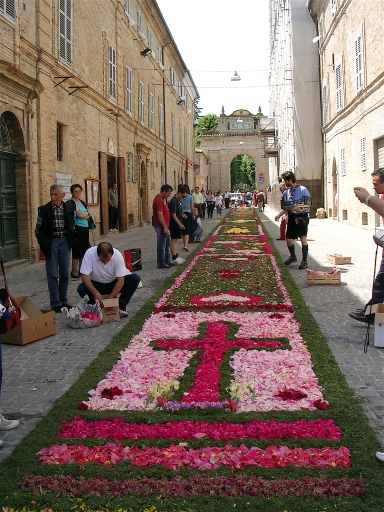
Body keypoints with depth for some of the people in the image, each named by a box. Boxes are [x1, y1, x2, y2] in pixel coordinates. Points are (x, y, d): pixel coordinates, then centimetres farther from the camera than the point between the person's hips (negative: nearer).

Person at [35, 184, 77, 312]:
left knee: (65, 273, 9)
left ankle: (63, 300, 21)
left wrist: (73, 239, 4)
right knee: (52, 274, 0)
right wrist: (44, 243, -9)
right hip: (51, 242, -3)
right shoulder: (44, 210, -6)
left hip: (65, 241, 3)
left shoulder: (69, 208, 2)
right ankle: (55, 303, 5)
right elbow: (38, 229, -1)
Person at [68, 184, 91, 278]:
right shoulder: (71, 202, -7)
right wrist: (86, 214, 2)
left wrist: (83, 214, -2)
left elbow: (88, 215, 16)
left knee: (84, 249, 11)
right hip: (77, 228, -8)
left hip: (85, 228, 8)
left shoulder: (82, 202, 18)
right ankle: (74, 272, -2)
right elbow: (80, 214, -15)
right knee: (77, 250, -7)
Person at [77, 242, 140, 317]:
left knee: (135, 278, -22)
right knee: (81, 289, -32)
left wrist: (110, 298, -29)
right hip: (96, 284, -1)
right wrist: (96, 293, -39)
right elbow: (84, 276, -28)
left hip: (113, 283, 1)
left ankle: (121, 306, -13)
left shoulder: (118, 255, -23)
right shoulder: (90, 253, -26)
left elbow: (121, 280, -23)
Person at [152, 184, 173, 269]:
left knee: (167, 244, 17)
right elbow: (160, 215, -23)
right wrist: (165, 227, -23)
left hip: (165, 225, 11)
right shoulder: (159, 200, -18)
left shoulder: (164, 199, 15)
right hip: (161, 226, -11)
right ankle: (161, 263, 3)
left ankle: (167, 261, 27)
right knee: (162, 246, -4)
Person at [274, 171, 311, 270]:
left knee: (303, 237, -15)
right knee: (288, 239, 8)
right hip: (292, 217, 6)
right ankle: (293, 257, 33)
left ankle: (304, 261, -7)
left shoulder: (303, 190, -5)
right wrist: (279, 215, 3)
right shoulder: (286, 192, 12)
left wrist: (300, 208, -26)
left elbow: (308, 205, -8)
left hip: (302, 217, -6)